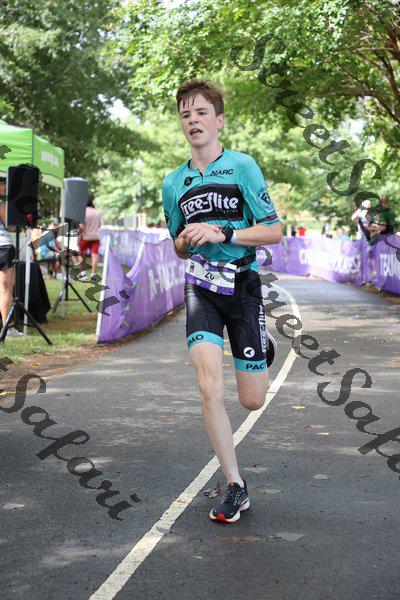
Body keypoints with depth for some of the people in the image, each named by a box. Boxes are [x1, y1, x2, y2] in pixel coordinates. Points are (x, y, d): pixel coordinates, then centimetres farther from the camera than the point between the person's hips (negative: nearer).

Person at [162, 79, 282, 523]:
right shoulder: (174, 183, 9)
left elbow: (274, 232, -7)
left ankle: (264, 348, 40)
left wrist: (222, 234, -17)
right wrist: (187, 239, -3)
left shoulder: (242, 166, -4)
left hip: (242, 284, -2)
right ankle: (235, 486, -3)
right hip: (200, 287, 3)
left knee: (252, 401, 4)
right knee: (210, 388, -17)